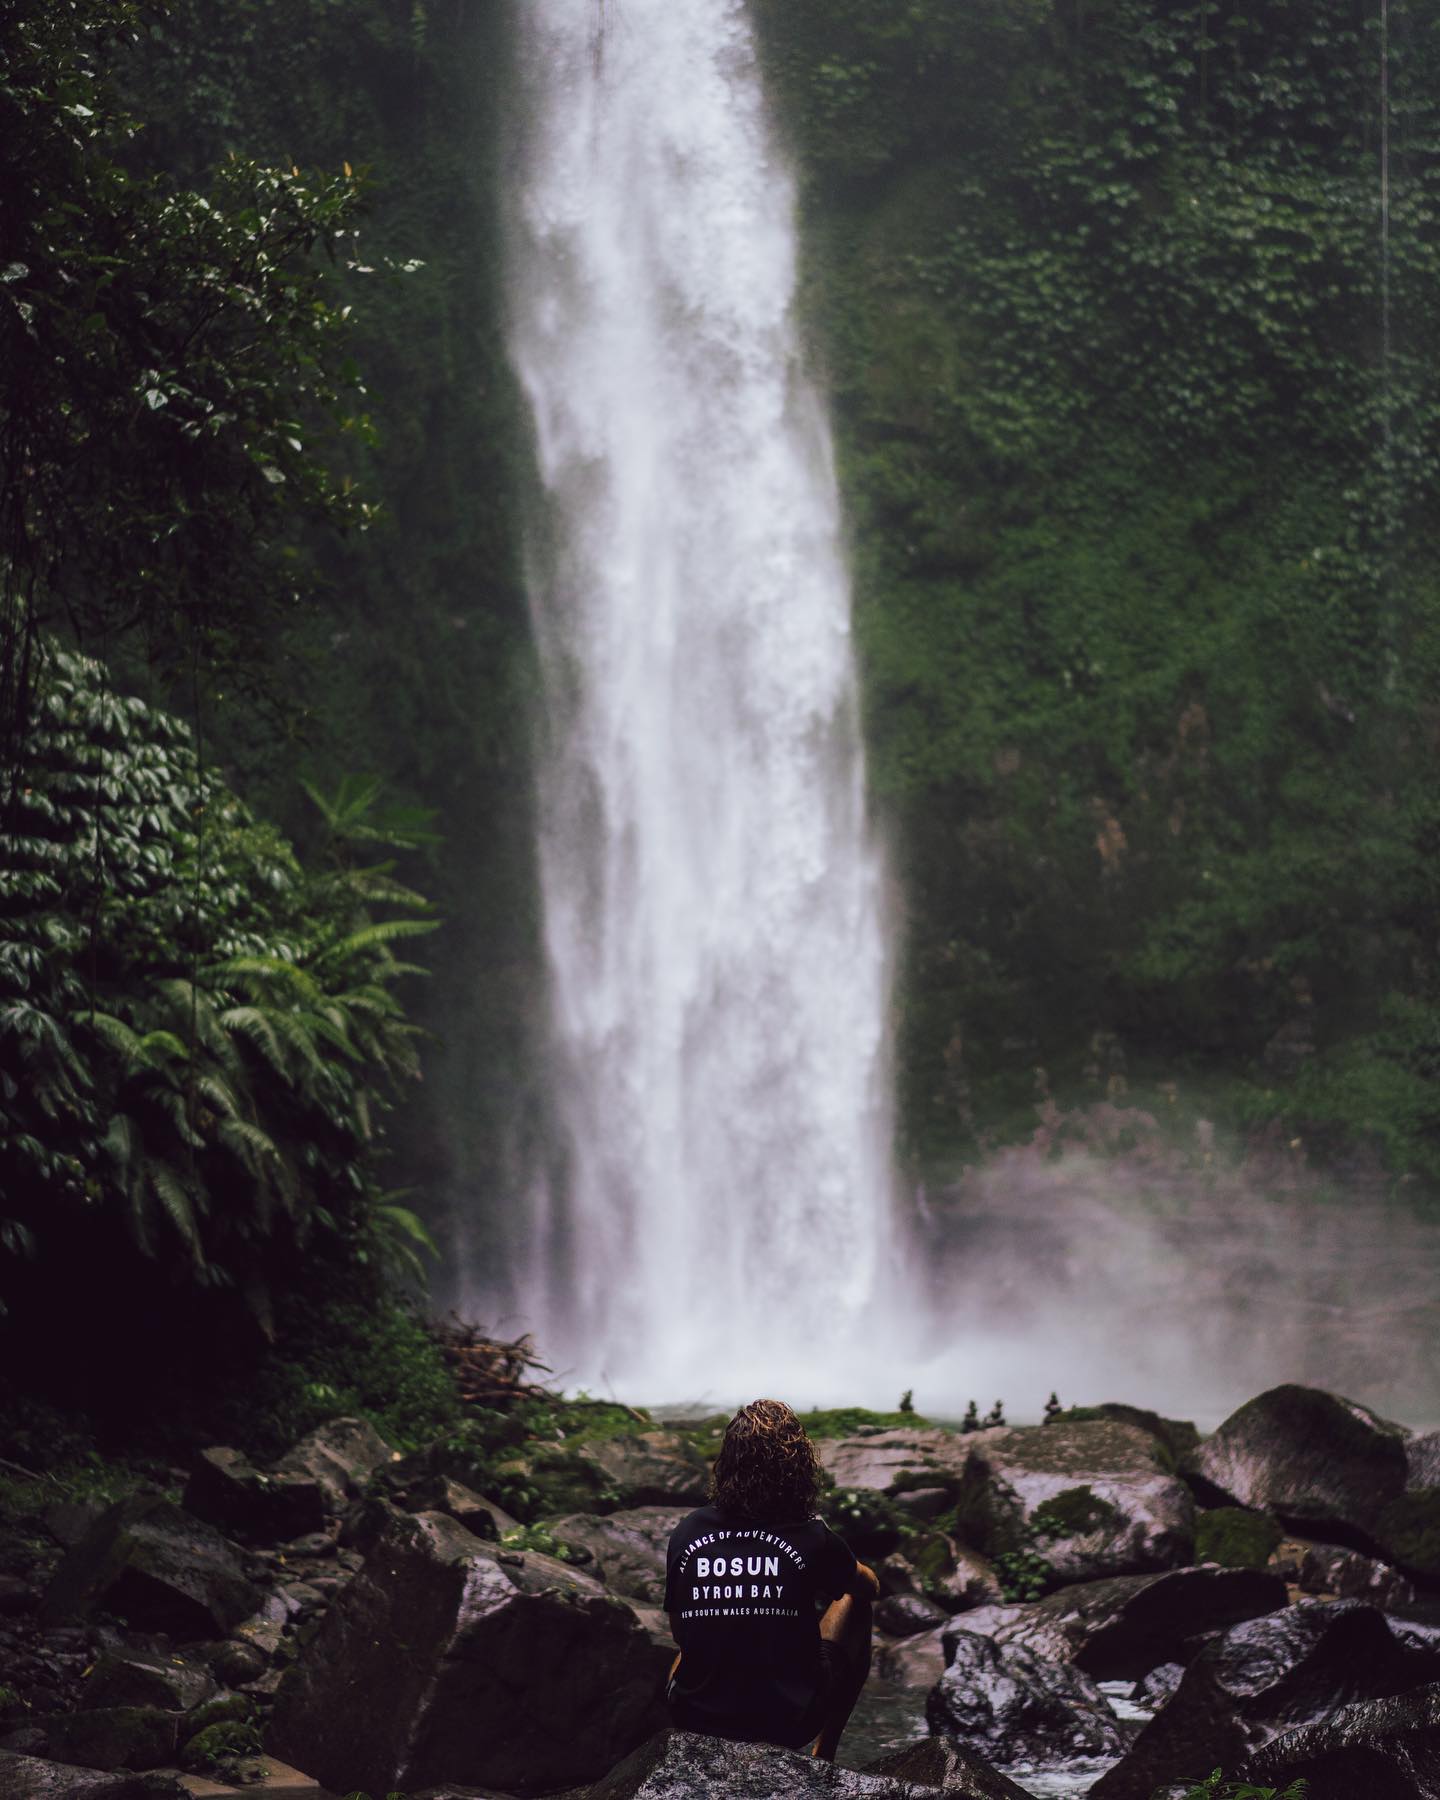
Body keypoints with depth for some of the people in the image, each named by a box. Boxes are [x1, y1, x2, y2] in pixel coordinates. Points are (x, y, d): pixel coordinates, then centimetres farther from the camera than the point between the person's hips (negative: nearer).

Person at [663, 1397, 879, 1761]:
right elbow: (870, 1585, 10)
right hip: (789, 1725, -3)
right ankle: (824, 1755, 29)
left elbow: (679, 1632, 7)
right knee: (854, 1601, 21)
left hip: (694, 1718, 3)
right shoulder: (812, 1538, -13)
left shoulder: (687, 1533, -7)